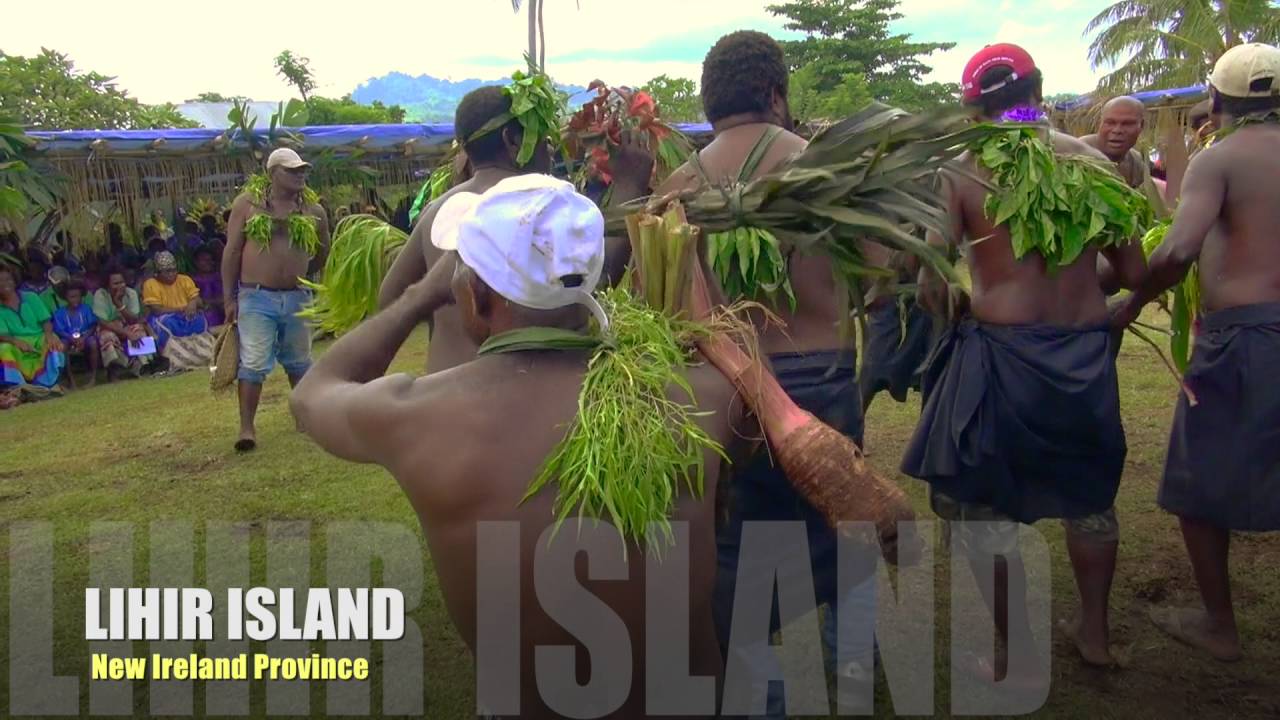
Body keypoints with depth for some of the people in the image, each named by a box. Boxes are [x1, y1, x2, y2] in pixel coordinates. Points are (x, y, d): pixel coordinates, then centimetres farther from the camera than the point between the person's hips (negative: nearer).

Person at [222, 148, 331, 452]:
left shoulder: (313, 211, 4)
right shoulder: (247, 204, -2)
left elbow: (323, 252, 19)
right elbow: (232, 251, -1)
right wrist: (229, 297, -3)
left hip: (297, 298, 3)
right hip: (256, 297, -3)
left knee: (299, 361, 17)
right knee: (253, 364, -5)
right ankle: (247, 427, 3)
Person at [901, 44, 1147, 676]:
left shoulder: (962, 172, -7)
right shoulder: (1092, 161, 2)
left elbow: (932, 286, -12)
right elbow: (1133, 272, 5)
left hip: (1000, 352, -4)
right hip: (1086, 353, 5)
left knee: (986, 506, 11)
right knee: (1088, 492, 24)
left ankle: (1018, 658, 20)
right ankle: (1094, 630, 41)